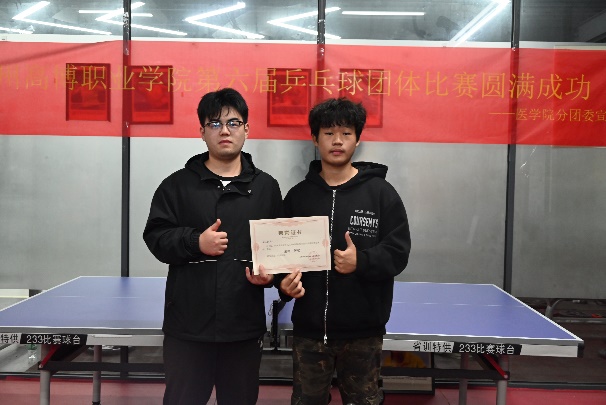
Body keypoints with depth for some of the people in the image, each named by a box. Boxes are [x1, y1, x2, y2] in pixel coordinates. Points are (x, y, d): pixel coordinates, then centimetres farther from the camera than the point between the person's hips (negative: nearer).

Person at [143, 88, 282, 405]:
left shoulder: (266, 187, 7)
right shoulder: (177, 184, 4)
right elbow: (155, 237, -1)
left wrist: (270, 273, -8)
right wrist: (195, 242, -17)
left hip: (245, 324, 1)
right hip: (187, 324, -1)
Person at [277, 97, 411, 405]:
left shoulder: (381, 192, -1)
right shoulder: (297, 195, 5)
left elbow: (397, 252, -5)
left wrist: (361, 262, -22)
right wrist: (284, 282, -12)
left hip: (363, 331, -1)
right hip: (309, 328, 2)